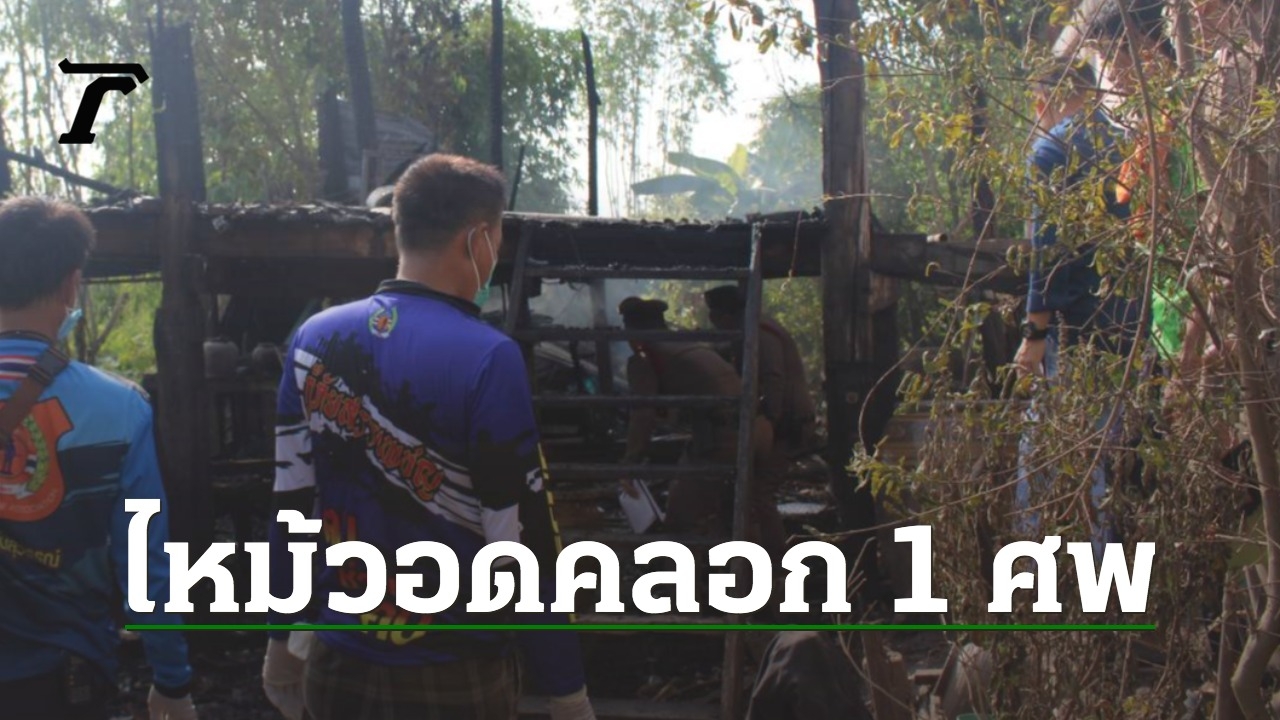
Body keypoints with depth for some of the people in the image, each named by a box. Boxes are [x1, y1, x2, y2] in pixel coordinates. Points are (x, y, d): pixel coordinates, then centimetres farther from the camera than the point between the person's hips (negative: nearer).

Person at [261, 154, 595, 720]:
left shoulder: (314, 339, -1)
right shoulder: (486, 358, -18)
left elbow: (288, 505, 5)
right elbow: (521, 543, -17)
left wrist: (281, 637, 15)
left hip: (339, 668, 5)